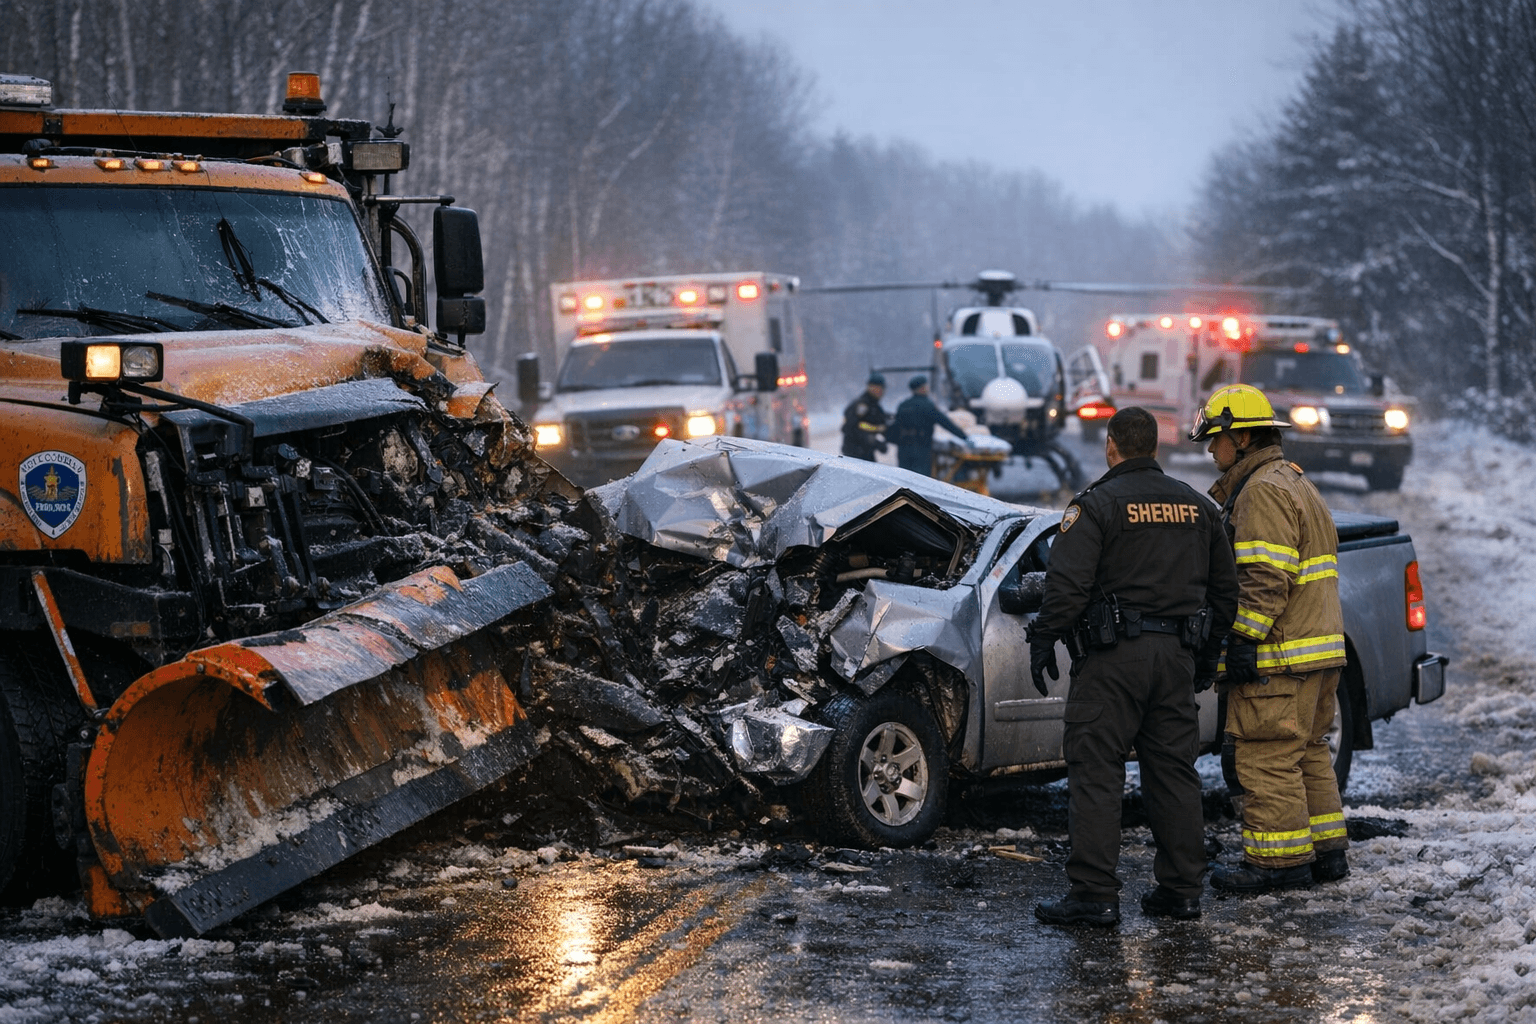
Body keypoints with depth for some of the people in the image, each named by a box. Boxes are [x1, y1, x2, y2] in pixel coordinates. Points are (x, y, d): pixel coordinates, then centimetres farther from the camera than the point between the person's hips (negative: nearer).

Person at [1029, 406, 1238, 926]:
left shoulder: (1097, 505, -7)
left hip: (1113, 656, -6)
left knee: (1096, 772, -4)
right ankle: (1180, 890, 15)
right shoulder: (1195, 506, 13)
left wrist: (1043, 640, -5)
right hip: (1177, 656, 6)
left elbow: (1067, 585, -15)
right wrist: (1208, 654, 25)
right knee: (1174, 773, 12)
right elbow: (1224, 587, 18)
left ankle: (1094, 895, -7)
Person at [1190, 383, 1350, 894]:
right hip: (1318, 650, 11)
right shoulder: (1295, 483, 21)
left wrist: (1244, 639, -22)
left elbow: (1267, 578, -22)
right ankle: (1326, 851, 22)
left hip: (1278, 658, -11)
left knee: (1265, 756, -6)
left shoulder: (1264, 491, -13)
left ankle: (1281, 860, -4)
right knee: (1307, 752, 17)